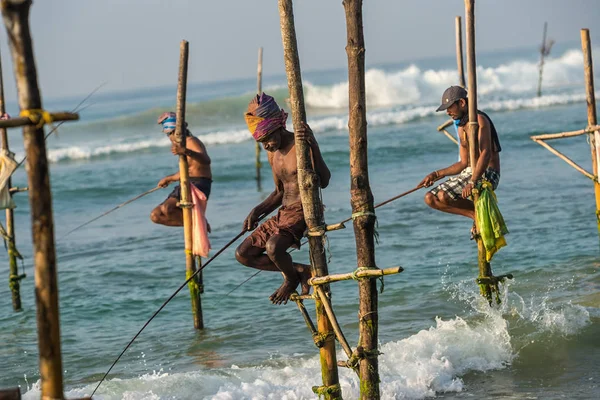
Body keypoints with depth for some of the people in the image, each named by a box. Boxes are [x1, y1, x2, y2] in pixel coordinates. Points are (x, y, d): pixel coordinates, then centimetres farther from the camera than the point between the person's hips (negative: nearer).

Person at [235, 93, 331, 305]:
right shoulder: (273, 153, 12)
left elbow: (324, 181, -25)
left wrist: (312, 146, -37)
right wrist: (258, 211, 6)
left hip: (304, 211, -9)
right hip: (284, 213, 9)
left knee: (273, 246, -34)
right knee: (243, 254, 3)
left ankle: (291, 278, 0)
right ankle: (299, 270, 10)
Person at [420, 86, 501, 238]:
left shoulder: (479, 120, -11)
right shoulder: (461, 127, 18)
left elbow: (486, 153, -24)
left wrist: (472, 183, -34)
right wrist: (436, 174, 12)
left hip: (487, 174, -10)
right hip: (469, 172, 10)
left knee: (444, 196, -29)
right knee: (430, 199, -2)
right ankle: (475, 214, -7)